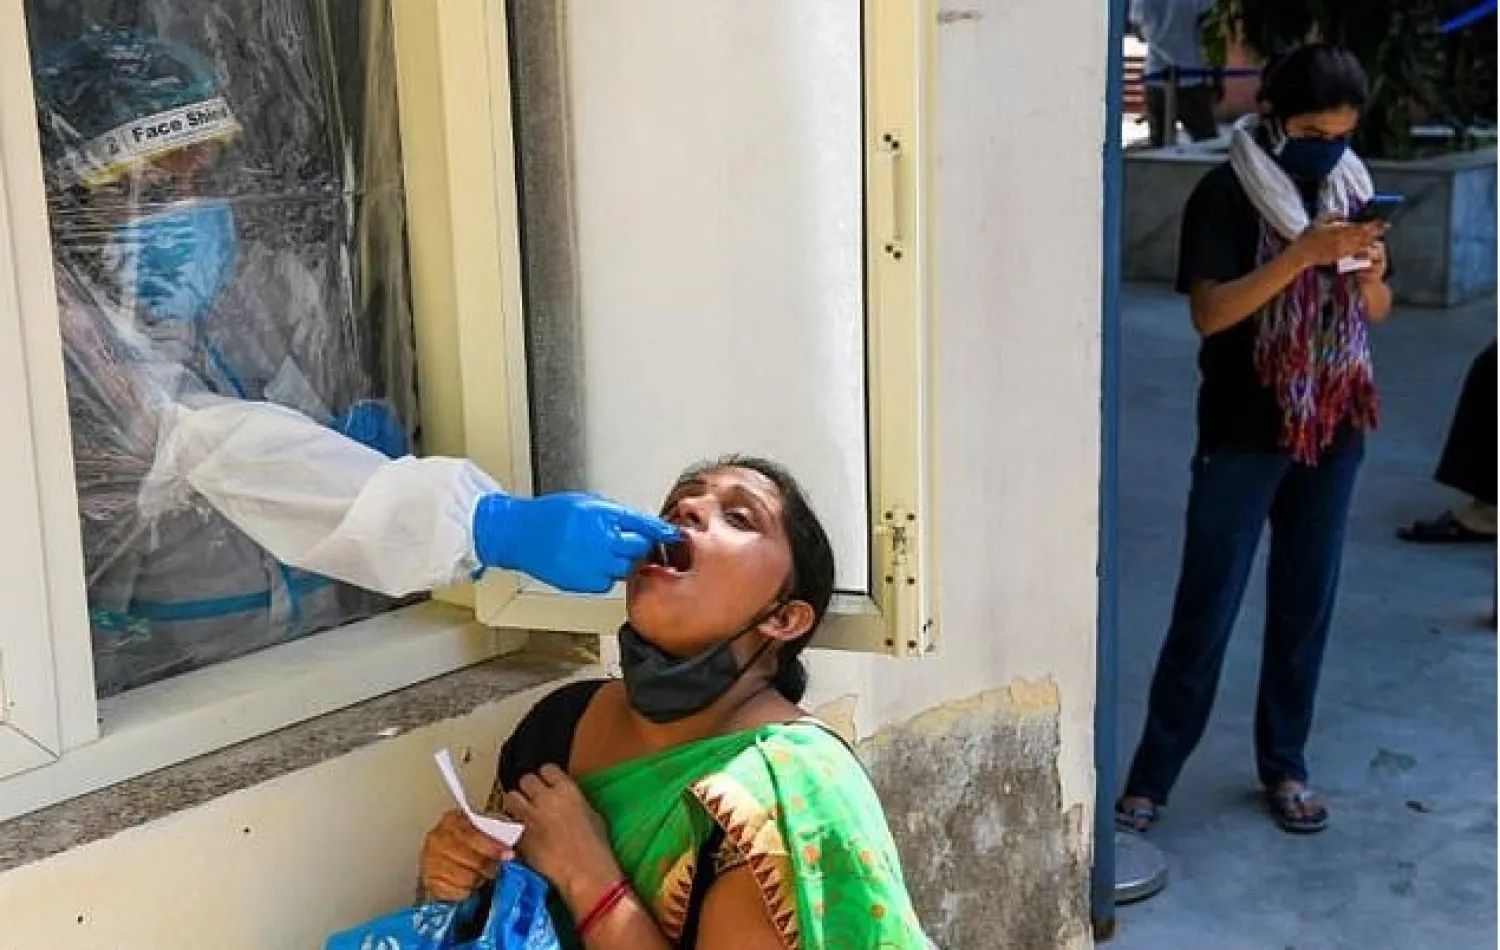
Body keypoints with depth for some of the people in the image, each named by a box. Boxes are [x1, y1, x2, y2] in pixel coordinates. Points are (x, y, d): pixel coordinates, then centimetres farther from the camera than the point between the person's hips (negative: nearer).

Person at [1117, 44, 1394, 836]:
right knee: (1206, 611, -2)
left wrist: (1370, 273, -12)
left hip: (1333, 429, 5)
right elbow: (1210, 313, -20)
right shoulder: (1227, 194, -10)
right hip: (1244, 434, -5)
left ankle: (1284, 765, 25)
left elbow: (1375, 314, 11)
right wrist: (1304, 253, -30)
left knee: (1306, 604, 11)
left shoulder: (1349, 187, 6)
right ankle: (1149, 780, 7)